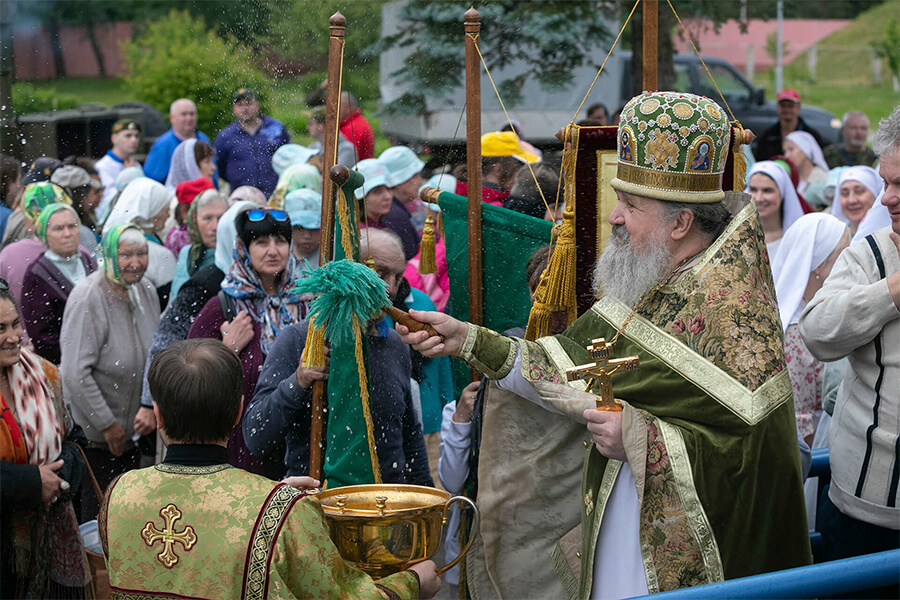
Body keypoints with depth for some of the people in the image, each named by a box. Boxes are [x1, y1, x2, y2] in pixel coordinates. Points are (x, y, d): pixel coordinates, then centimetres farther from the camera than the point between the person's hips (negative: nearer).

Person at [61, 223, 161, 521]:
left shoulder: (146, 290, 1)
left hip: (135, 428, 7)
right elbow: (75, 373, -25)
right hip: (93, 434, -7)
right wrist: (107, 424, -19)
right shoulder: (88, 298, -22)